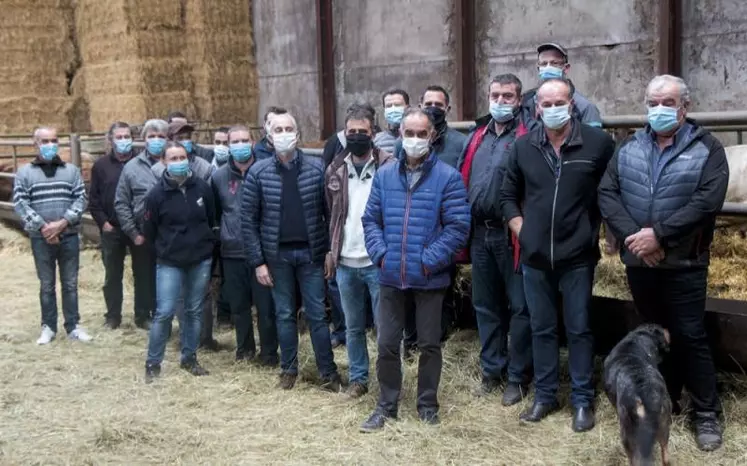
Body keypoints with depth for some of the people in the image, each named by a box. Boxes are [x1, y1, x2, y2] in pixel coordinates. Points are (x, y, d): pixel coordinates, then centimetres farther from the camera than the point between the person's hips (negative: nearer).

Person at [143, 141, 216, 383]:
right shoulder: (157, 194, -10)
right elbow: (149, 231, 1)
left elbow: (212, 219, 9)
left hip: (201, 260, 3)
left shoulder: (202, 187, -5)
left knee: (194, 311, 11)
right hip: (169, 263, -2)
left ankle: (189, 358, 24)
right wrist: (164, 251, 9)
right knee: (164, 312, -7)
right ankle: (153, 362, 7)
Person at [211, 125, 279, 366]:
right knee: (238, 305, 14)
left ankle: (268, 352, 16)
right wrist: (225, 231, 8)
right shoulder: (219, 176, 4)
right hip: (232, 252, 3)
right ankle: (244, 348, 31)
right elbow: (214, 211, 15)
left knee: (266, 305, 1)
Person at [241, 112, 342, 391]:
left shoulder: (316, 168, -3)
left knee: (317, 314, 5)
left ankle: (328, 372, 13)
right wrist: (257, 261, -5)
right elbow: (248, 220, -2)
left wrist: (330, 250, -6)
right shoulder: (258, 172, -3)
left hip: (311, 252, -1)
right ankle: (289, 369, 25)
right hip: (277, 255, 1)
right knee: (284, 314, 12)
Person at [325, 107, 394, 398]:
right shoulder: (335, 169, 8)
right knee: (353, 327, 15)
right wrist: (331, 251, 14)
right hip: (345, 263, 5)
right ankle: (358, 378, 27)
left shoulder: (388, 166, -6)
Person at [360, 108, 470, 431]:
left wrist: (429, 260, -16)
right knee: (387, 343, 10)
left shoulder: (447, 177, -7)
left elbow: (458, 226, -11)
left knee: (429, 343, 10)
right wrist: (380, 253, -6)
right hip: (391, 277, 3)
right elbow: (371, 219, 9)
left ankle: (428, 404, 27)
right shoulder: (384, 175, 6)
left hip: (430, 278, -3)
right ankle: (386, 405, 25)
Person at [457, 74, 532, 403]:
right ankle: (492, 370, 28)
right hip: (480, 232, 7)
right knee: (486, 305, 15)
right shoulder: (477, 135, 14)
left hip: (512, 234, -6)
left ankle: (518, 377, 13)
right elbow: (462, 179, 17)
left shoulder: (527, 137, -6)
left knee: (519, 306, 3)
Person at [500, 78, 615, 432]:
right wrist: (521, 231, 5)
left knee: (578, 329, 6)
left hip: (578, 256, -3)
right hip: (535, 256, 3)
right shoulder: (523, 146, 3)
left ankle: (583, 400, 18)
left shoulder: (598, 142, -6)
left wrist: (599, 231, -1)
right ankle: (544, 395, 25)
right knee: (541, 328, 13)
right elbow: (508, 195, 14)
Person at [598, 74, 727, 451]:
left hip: (684, 264, -4)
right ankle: (663, 400, 31)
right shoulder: (629, 148, 7)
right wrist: (633, 236, -16)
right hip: (639, 262, 4)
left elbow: (707, 201, -16)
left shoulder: (706, 148, -4)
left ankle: (706, 413, 14)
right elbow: (607, 194, -2)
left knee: (689, 336, 1)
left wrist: (659, 234, -21)